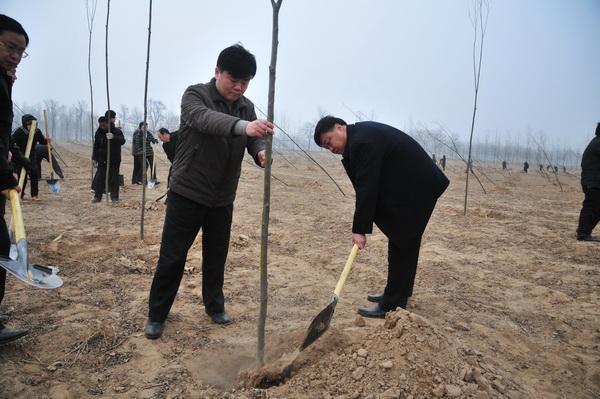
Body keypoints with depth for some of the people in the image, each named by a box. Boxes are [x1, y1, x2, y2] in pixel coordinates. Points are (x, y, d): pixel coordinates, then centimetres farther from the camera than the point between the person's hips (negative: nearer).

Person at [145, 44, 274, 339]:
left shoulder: (247, 107, 5)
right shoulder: (195, 95, -13)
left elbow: (254, 139, -2)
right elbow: (203, 118, -35)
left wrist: (262, 152, -28)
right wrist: (242, 126, -55)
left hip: (222, 199, 5)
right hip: (187, 194, -4)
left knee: (216, 256, 15)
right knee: (172, 257, 3)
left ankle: (215, 306, 33)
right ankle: (156, 315, 21)